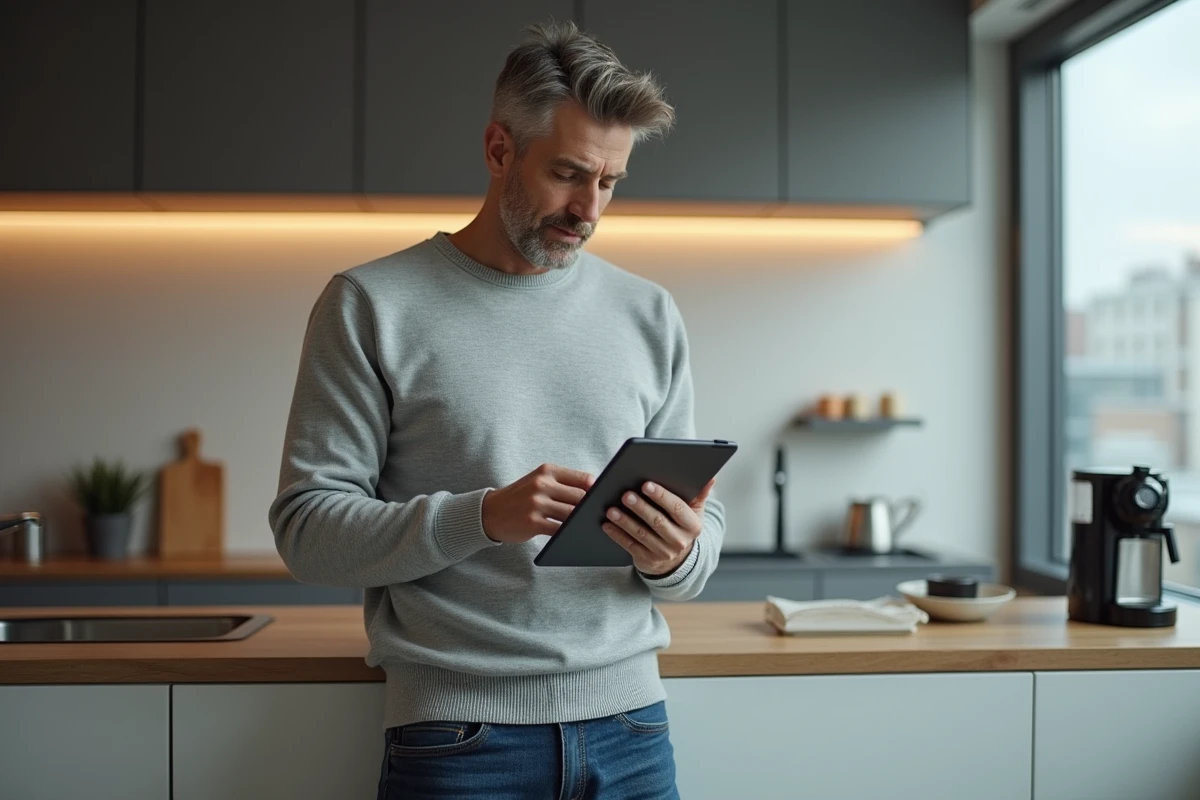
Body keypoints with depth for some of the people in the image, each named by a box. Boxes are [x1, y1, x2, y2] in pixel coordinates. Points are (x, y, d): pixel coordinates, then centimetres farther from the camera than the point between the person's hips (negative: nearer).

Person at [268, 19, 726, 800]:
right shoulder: (370, 307, -3)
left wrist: (677, 557, -15)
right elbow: (308, 527, -7)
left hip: (629, 722, 4)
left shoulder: (649, 315, 6)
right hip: (456, 735, -3)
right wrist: (482, 516, -22)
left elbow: (703, 530, 9)